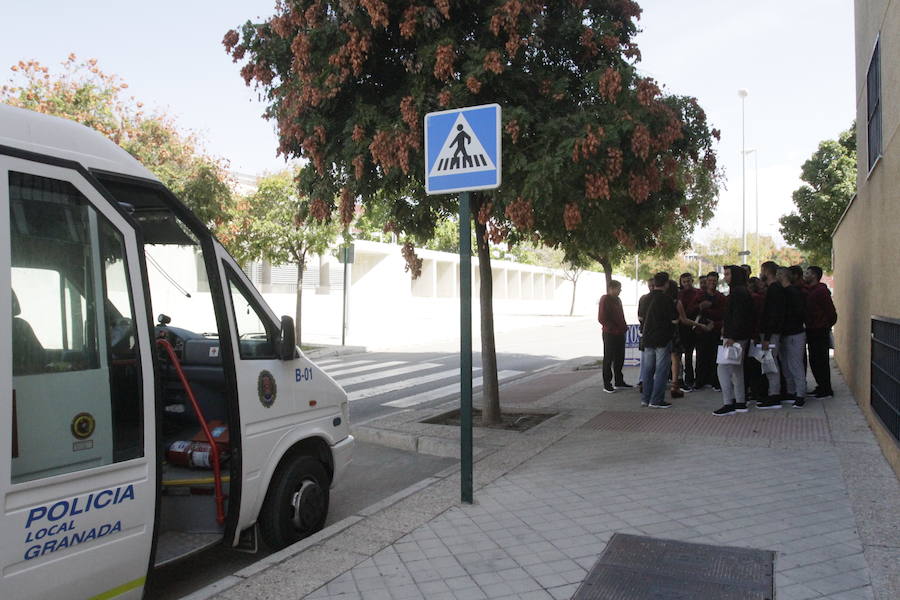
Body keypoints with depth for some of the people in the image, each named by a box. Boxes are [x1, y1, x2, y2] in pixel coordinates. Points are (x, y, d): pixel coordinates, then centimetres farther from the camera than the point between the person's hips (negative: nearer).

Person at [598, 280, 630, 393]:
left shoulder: (617, 299, 16)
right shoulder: (605, 299, -10)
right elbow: (602, 318, -16)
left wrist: (624, 326, 8)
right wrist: (614, 329, -19)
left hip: (620, 334, 8)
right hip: (610, 334, -8)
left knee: (620, 358, 13)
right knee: (608, 359, -2)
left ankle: (619, 381, 24)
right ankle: (606, 384, 3)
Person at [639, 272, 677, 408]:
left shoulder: (647, 298, 7)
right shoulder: (666, 300, -14)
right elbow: (674, 319, -11)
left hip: (648, 338, 7)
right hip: (662, 339, -7)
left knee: (647, 370, 12)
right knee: (661, 371, -1)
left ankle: (645, 398, 16)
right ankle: (656, 400, -1)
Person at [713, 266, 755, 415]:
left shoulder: (737, 292, -15)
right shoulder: (743, 291, 16)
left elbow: (738, 317, -22)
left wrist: (731, 337, -24)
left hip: (734, 336, -11)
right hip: (742, 336, 11)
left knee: (723, 368, -9)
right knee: (737, 369, 15)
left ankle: (728, 404, -9)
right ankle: (740, 403, 20)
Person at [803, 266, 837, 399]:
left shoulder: (821, 291, -14)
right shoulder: (808, 290, 13)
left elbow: (831, 313, -13)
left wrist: (826, 326, -2)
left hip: (820, 332, -9)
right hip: (811, 332, 9)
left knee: (821, 361, -4)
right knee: (814, 361, 13)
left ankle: (826, 390, 3)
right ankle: (821, 386, 23)